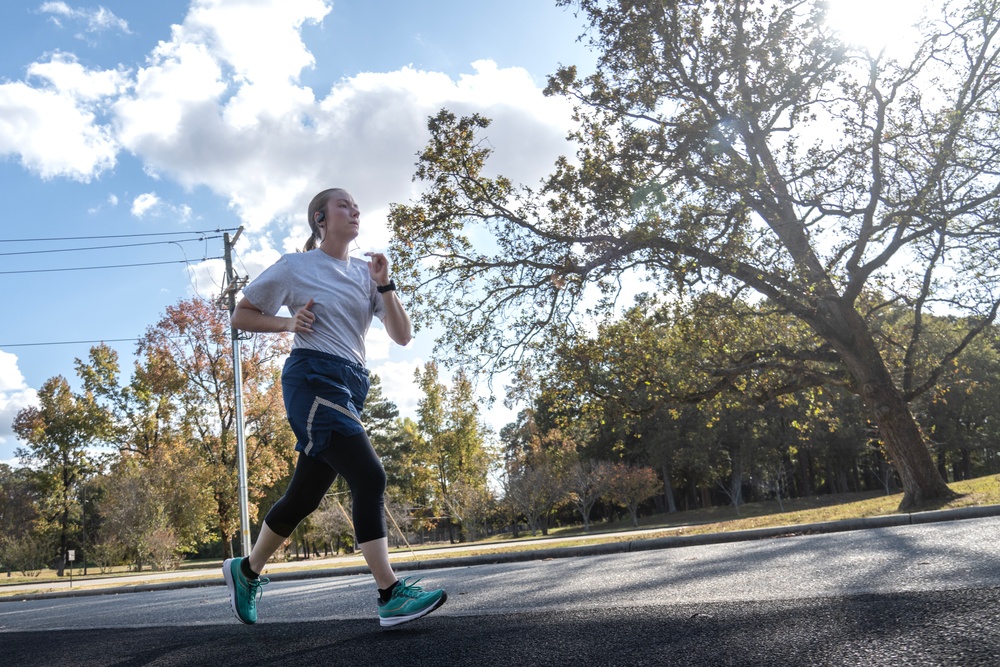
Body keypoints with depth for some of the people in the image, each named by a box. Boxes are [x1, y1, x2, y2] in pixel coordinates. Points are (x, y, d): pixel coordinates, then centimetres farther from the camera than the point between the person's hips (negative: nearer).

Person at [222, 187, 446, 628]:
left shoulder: (365, 273, 16)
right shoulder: (295, 266, 3)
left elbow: (402, 336, 7)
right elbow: (240, 316, 9)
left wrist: (384, 285, -4)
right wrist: (288, 323, -8)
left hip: (350, 387, 7)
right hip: (313, 378, -7)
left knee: (305, 495, 13)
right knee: (369, 478, -19)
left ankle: (246, 571, 33)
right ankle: (392, 597, -15)